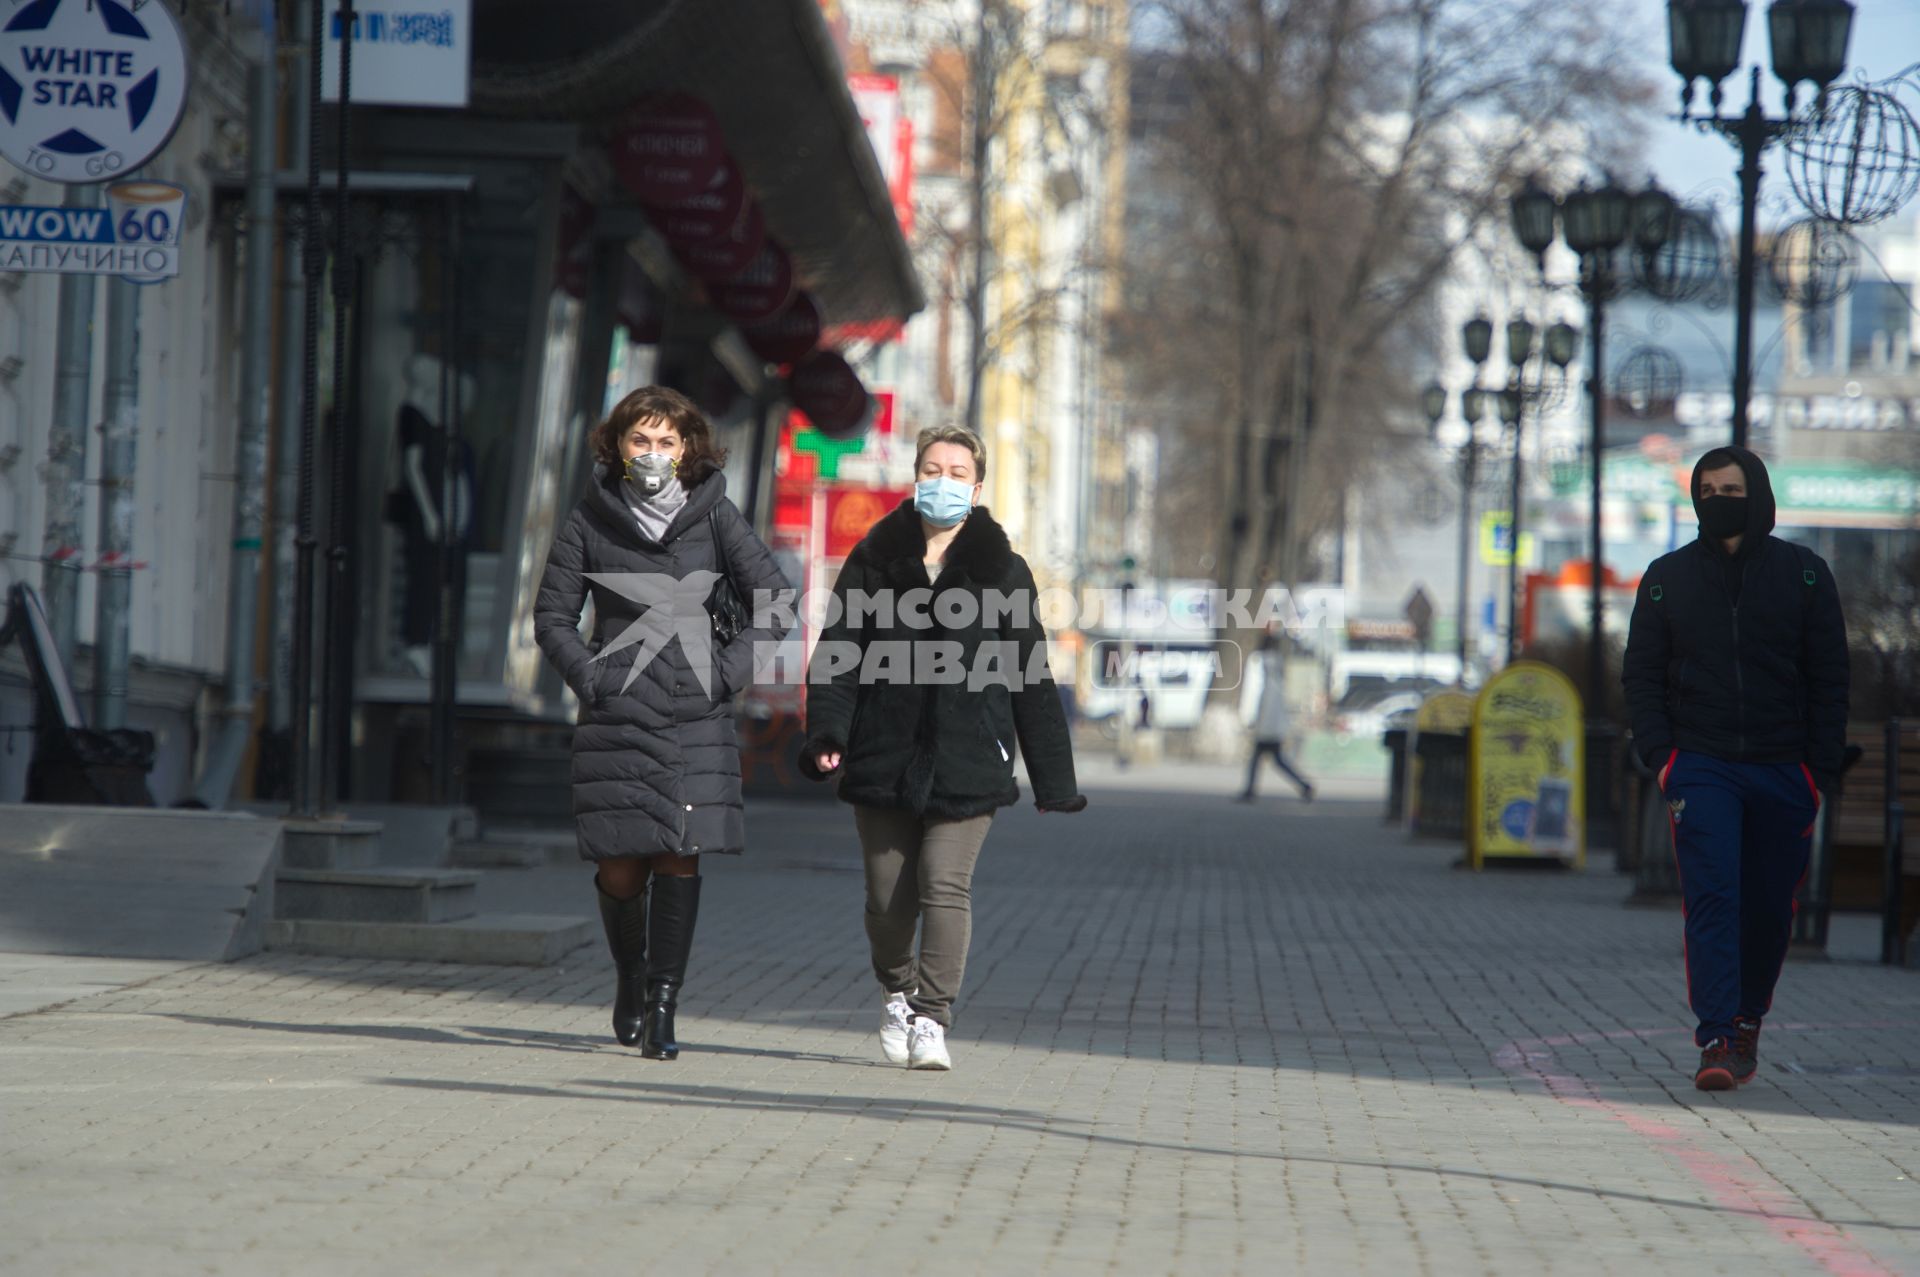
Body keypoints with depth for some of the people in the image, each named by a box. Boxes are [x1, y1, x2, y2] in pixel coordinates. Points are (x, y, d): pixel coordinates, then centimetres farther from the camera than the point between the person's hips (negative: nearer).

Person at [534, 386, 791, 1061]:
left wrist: (726, 672, -3)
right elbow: (552, 615, 11)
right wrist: (589, 676, -2)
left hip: (696, 718, 0)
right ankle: (629, 981, 25)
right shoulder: (590, 521, 5)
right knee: (620, 866, -1)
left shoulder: (714, 516, 4)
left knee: (681, 856, -10)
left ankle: (663, 1006, -6)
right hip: (615, 716, 0)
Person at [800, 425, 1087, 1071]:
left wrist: (1054, 778, 7)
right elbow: (838, 652, 4)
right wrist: (826, 730, -13)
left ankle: (930, 1019, -11)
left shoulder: (1001, 571, 7)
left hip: (967, 761, -1)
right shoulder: (874, 560, 8)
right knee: (887, 898, 6)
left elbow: (1031, 679, 9)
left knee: (946, 885, -14)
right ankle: (898, 991, 33)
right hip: (885, 757, 1)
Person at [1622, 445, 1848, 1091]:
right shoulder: (1667, 578, 8)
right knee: (1711, 899, -13)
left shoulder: (1803, 573, 5)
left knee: (1770, 907, 6)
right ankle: (1716, 1041, -17)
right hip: (1701, 766, 0)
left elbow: (1828, 680, 5)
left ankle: (1748, 1021, 26)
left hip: (1783, 771, 1)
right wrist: (1660, 756, -3)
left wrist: (1821, 771, -2)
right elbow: (1641, 674, 11)